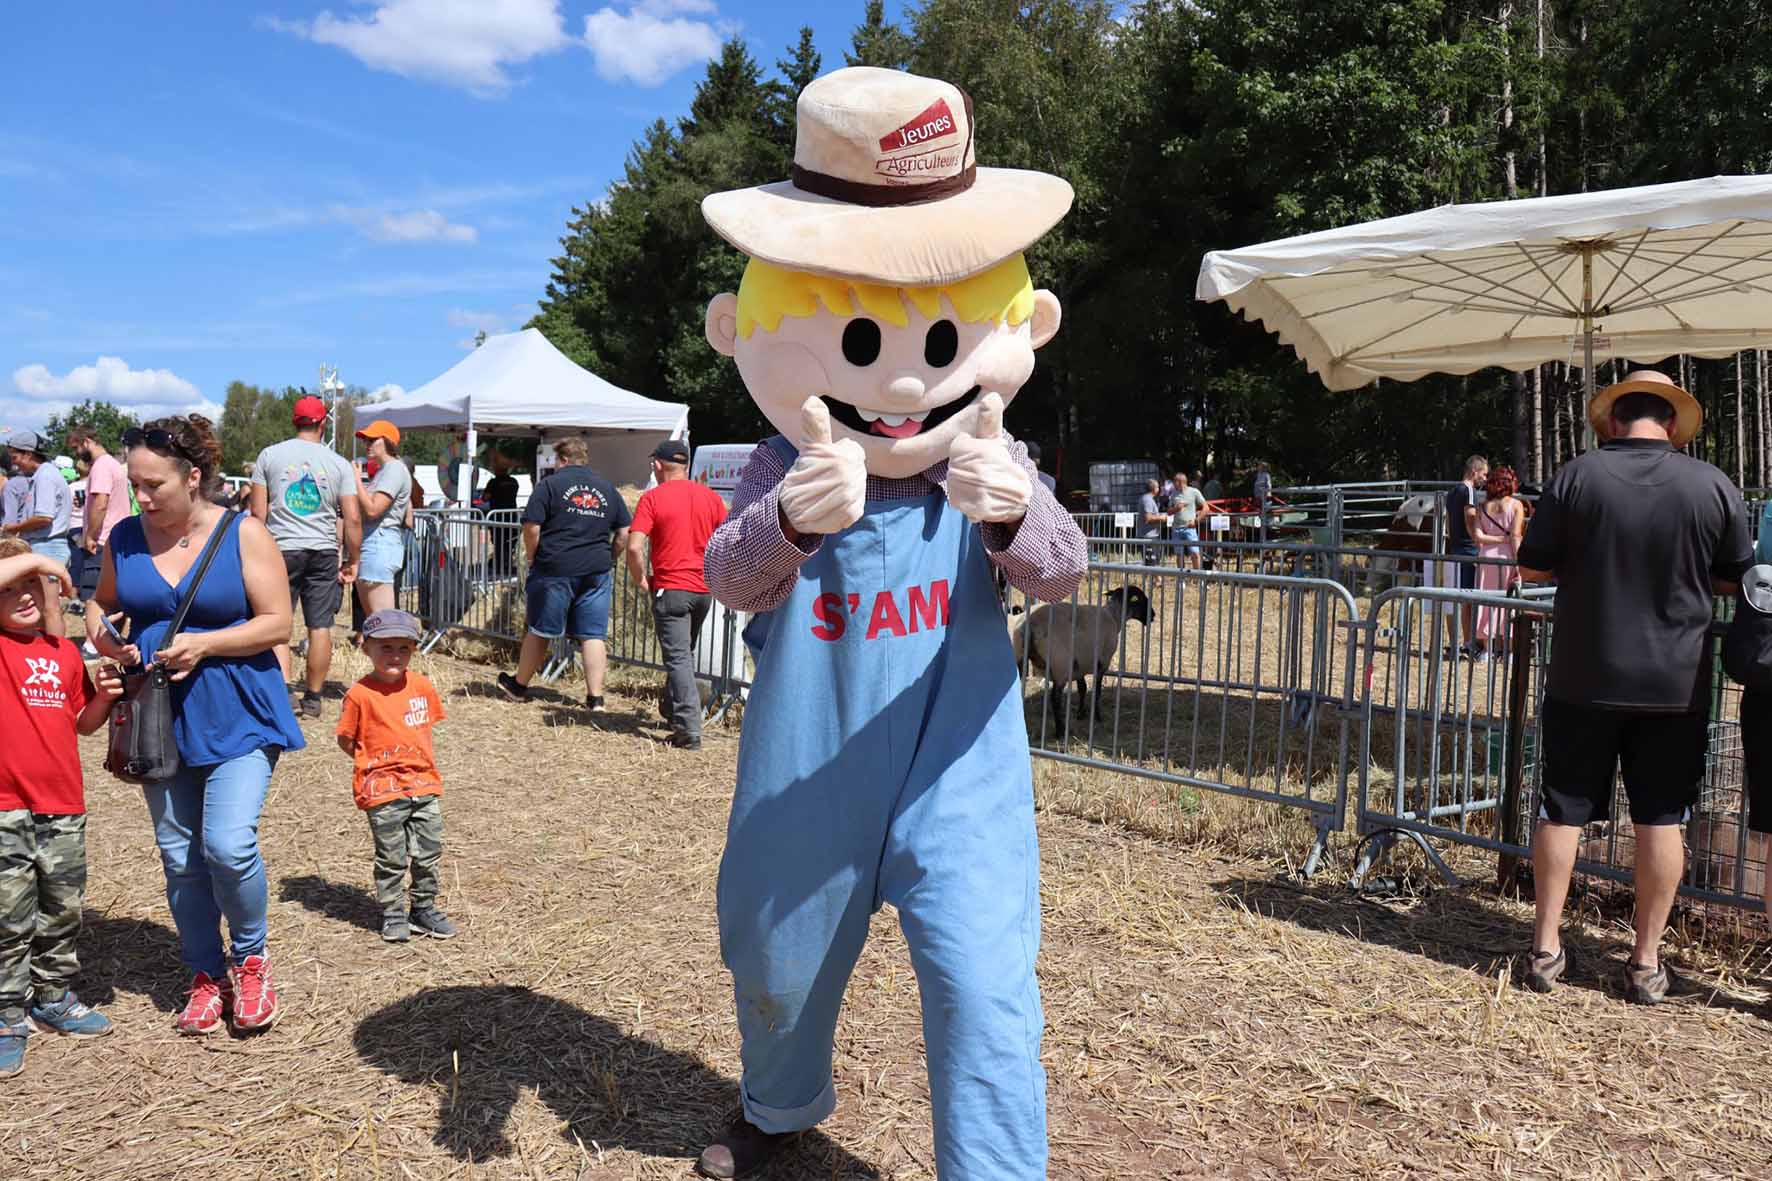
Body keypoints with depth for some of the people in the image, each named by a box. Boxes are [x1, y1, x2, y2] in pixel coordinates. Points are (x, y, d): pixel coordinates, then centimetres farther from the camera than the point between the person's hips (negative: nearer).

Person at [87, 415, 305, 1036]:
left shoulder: (243, 533, -9)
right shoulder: (125, 537, 3)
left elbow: (277, 622, -9)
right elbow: (101, 603, 18)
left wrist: (204, 644, -21)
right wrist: (101, 632, -4)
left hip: (237, 716, -4)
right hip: (163, 718, 5)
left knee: (228, 846, -15)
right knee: (179, 857, 11)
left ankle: (250, 958, 13)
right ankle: (207, 976, 30)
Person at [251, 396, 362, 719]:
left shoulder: (269, 455, 2)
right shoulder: (339, 463, 2)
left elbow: (258, 512, 2)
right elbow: (353, 518, -2)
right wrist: (353, 560, 7)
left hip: (281, 549, -1)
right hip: (324, 551, 1)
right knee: (320, 626, 6)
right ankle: (313, 698, 14)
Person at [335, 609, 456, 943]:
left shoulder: (422, 685, 2)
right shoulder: (360, 694, -10)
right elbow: (346, 739, -1)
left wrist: (423, 764, 8)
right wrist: (374, 763, -4)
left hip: (425, 785, 4)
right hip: (383, 791, -4)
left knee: (429, 853, 10)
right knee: (391, 858, 5)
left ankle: (424, 909, 26)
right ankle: (393, 914, 21)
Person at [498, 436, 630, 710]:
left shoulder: (550, 485, -2)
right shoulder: (607, 488, 12)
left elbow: (531, 528, -9)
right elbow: (624, 535, 10)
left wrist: (532, 556, 6)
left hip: (554, 568, -3)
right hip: (597, 573, 3)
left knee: (538, 631, 10)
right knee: (593, 635, 3)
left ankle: (519, 685, 27)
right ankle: (595, 698, 1)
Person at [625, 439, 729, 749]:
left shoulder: (653, 498, -7)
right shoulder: (710, 496, 7)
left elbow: (634, 547, -16)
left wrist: (641, 581, -1)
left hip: (671, 588, -5)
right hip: (704, 589, 5)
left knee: (678, 658, -3)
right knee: (686, 652, 22)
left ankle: (689, 731, -9)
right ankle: (671, 709, 37)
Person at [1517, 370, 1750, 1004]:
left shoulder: (1577, 475, -9)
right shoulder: (1714, 486, -5)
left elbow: (1532, 567, -4)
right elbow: (1736, 580, 5)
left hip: (1584, 679, -1)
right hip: (1676, 684, 1)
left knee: (1562, 810, 9)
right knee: (1660, 819, 9)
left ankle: (1546, 948, 16)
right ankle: (1647, 963, 17)